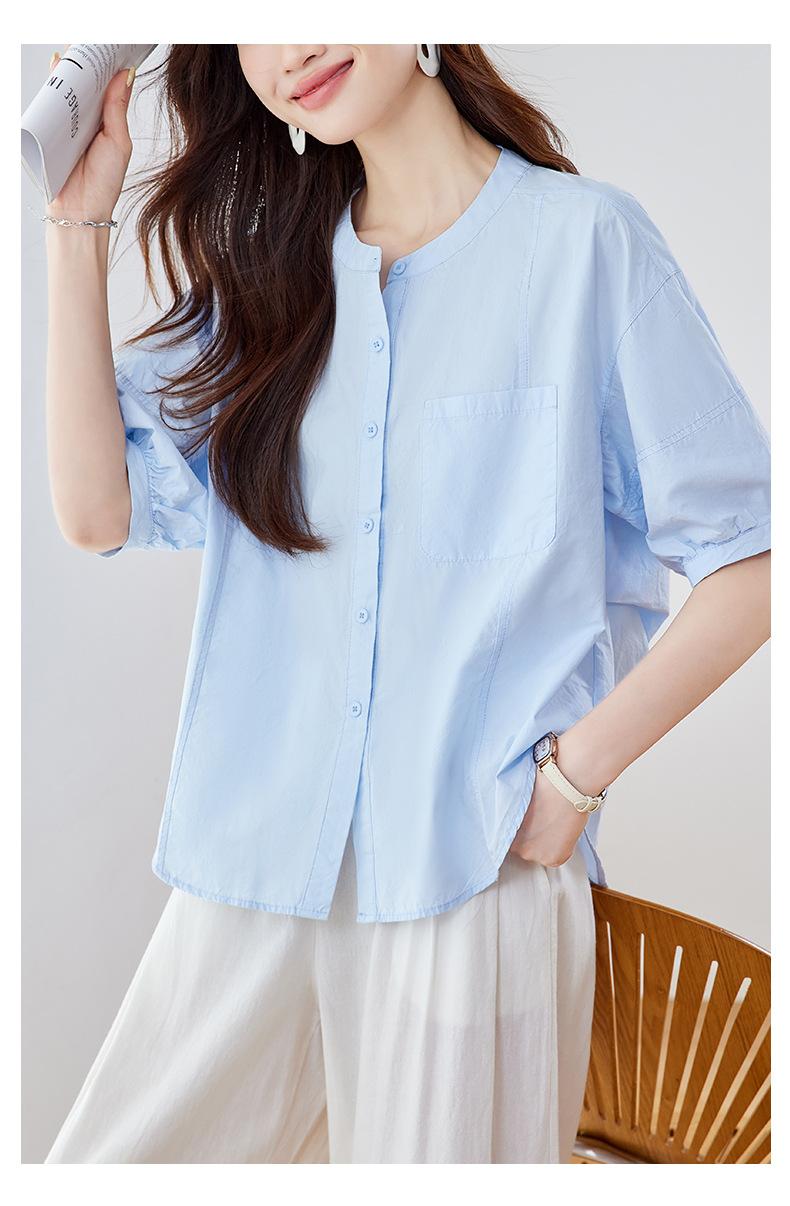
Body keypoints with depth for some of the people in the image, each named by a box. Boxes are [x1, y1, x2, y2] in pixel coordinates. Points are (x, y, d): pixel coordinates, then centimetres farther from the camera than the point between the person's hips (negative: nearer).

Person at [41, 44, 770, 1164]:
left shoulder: (585, 240, -3)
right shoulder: (268, 272, 12)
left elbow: (748, 561, -5)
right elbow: (100, 508, 2)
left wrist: (577, 773, -12)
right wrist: (79, 221, 1)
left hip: (475, 873, -4)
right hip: (254, 865, 5)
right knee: (113, 1163, 12)